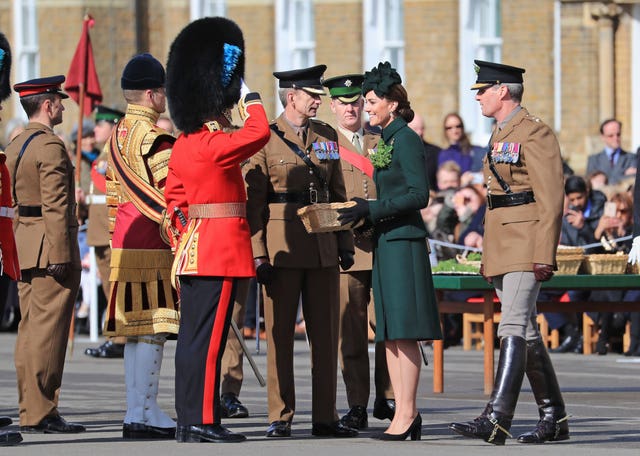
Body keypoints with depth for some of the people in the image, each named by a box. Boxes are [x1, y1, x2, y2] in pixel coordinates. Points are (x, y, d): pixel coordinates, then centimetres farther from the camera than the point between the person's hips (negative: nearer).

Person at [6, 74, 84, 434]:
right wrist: (60, 255, -20)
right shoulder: (51, 147, -13)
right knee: (48, 332, -8)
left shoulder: (15, 147, 16)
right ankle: (41, 413, -8)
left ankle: (30, 410, 12)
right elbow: (55, 206, -19)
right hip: (51, 248, -9)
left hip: (25, 247, 9)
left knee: (30, 332, 10)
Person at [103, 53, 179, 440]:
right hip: (152, 248, -9)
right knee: (153, 329, -7)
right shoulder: (154, 138, -14)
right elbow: (168, 196, -18)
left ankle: (136, 413, 12)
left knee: (136, 330, 10)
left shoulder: (119, 135, 15)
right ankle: (147, 413, -8)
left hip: (126, 244, 9)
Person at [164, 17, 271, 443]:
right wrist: (248, 93, -9)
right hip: (222, 252, -9)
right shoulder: (215, 145, -16)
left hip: (193, 251, 9)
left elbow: (174, 197, 20)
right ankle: (202, 421, -7)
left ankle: (189, 420, 13)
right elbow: (259, 132, -22)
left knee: (193, 337, 10)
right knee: (208, 338, -8)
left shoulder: (183, 145, 12)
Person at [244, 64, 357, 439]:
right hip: (282, 247, -5)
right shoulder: (266, 138, -2)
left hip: (323, 247, 5)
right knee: (280, 333, 0)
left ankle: (325, 417, 10)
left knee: (326, 333, 5)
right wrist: (258, 253, -10)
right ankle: (281, 417, 5)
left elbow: (338, 194, 16)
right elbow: (254, 201, -4)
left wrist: (346, 244, 9)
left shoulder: (327, 136, 12)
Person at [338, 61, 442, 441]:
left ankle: (406, 414, -9)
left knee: (403, 332, -10)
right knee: (390, 334, 8)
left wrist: (373, 209, -20)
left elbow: (419, 195, -17)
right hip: (386, 242, 10)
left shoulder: (406, 139, -10)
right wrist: (365, 211, 10)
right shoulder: (386, 140, 17)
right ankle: (406, 413, 9)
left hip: (403, 242, -10)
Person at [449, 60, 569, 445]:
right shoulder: (501, 135, 19)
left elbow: (551, 200, -16)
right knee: (526, 333, 11)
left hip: (525, 247, -10)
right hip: (502, 248, 10)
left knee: (514, 329, -15)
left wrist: (545, 254, -21)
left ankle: (497, 419, -22)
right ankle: (554, 418, 16)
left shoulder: (535, 132, -11)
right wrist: (488, 255, 22)